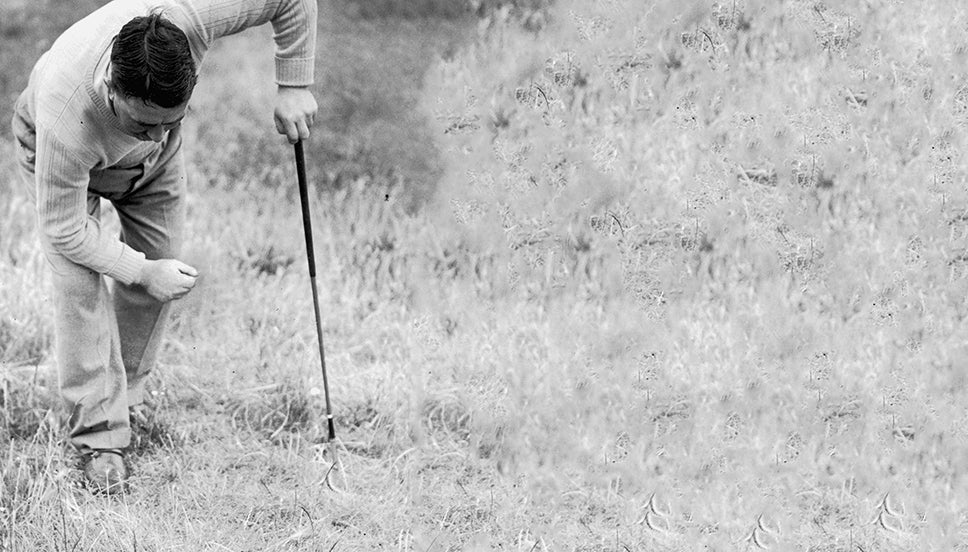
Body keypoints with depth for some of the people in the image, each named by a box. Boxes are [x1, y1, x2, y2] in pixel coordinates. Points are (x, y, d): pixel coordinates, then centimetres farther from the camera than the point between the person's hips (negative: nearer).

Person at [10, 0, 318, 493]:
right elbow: (64, 231, -33)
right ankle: (99, 437, -12)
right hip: (59, 155, -4)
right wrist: (143, 271, -27)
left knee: (160, 258, 0)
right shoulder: (65, 110, -49)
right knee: (78, 283, -19)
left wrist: (293, 85, -26)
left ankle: (123, 396, 21)